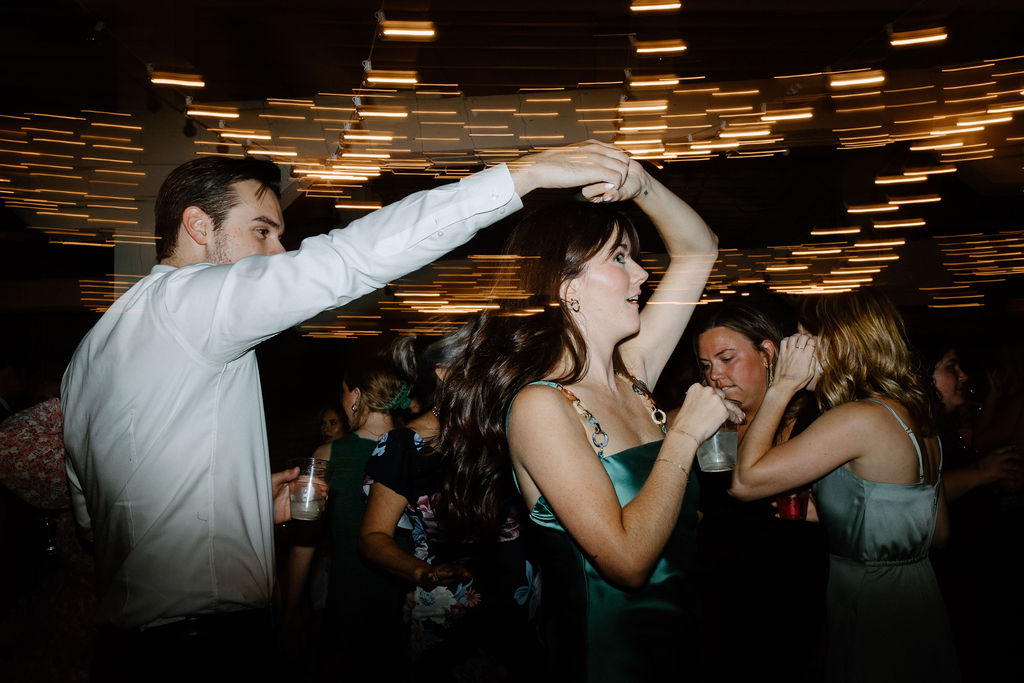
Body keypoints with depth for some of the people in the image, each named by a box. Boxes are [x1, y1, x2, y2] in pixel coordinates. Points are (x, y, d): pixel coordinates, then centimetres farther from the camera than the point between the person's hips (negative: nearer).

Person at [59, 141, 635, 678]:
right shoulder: (183, 298, -15)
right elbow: (349, 259, -26)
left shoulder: (96, 344, 13)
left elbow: (93, 509, 16)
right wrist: (521, 173, -25)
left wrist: (249, 501, 12)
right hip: (209, 637, -9)